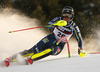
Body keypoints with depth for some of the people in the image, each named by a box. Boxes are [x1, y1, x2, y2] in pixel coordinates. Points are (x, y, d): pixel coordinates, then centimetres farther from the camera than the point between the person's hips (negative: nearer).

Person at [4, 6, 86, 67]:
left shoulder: (73, 27, -11)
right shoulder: (59, 19, -7)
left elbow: (79, 39, -4)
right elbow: (49, 25, -21)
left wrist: (80, 49, -18)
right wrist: (56, 24, -41)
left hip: (59, 46, -2)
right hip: (51, 39, 2)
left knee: (51, 50, -38)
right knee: (34, 50, -17)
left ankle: (31, 59, -46)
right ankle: (12, 58, -19)